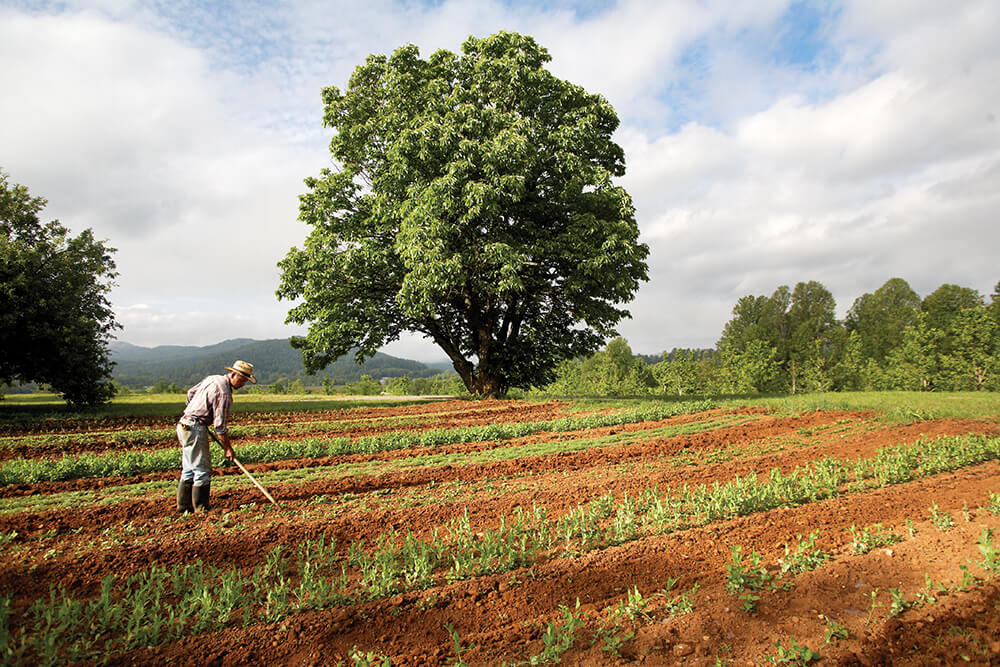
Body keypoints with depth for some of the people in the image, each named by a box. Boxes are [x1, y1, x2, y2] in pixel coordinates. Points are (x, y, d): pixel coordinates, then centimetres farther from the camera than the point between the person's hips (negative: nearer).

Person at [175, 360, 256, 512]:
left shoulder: (212, 378, 9)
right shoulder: (224, 393, -19)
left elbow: (191, 392, 23)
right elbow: (220, 426, -16)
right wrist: (227, 448, -7)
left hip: (184, 425, 10)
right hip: (195, 429, -10)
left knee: (189, 469, 15)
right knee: (202, 470, -2)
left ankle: (184, 505, 22)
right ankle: (201, 507, 4)